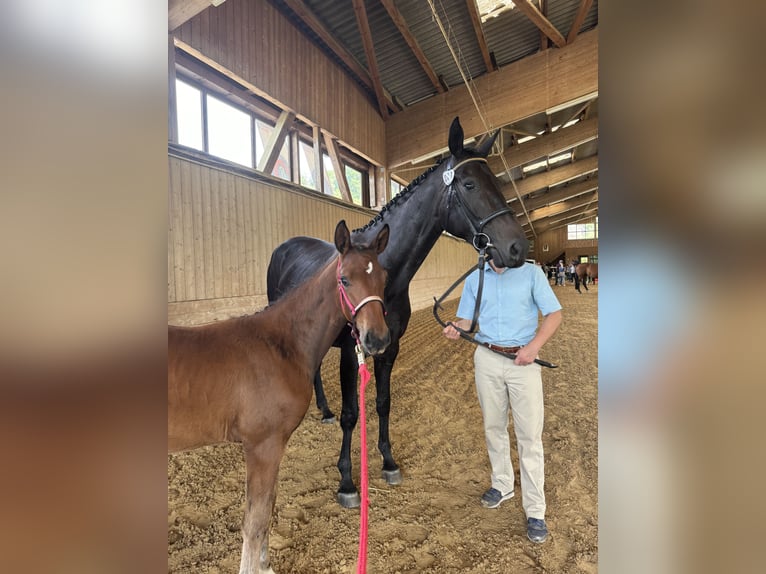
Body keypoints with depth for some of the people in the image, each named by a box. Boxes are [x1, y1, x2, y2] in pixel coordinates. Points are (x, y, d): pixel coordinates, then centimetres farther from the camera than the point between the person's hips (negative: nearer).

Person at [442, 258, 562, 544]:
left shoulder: (531, 273, -4)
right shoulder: (474, 278, 3)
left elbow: (554, 314, -3)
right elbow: (467, 319, 6)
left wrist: (534, 345, -18)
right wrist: (456, 328, -18)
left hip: (523, 360, -2)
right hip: (487, 360, 3)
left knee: (530, 436, 0)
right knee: (493, 427, 15)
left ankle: (535, 511, 12)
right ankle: (502, 484, 37)